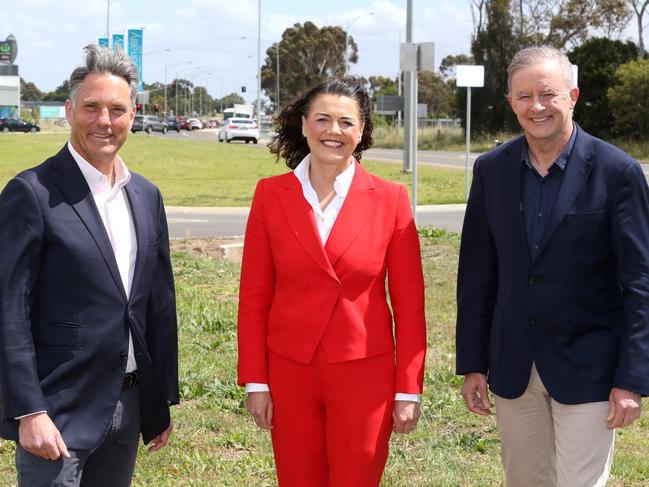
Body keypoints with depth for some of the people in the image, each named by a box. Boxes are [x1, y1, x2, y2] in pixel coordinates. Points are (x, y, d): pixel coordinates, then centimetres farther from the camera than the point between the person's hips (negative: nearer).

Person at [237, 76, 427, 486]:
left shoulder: (390, 200, -4)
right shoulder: (271, 195, -1)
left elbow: (409, 305, -1)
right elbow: (254, 297, 2)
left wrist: (409, 390, -3)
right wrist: (255, 381, 0)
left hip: (364, 375, -1)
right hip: (290, 373, 1)